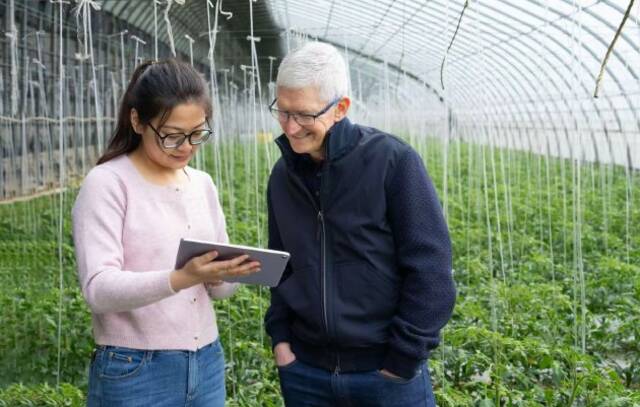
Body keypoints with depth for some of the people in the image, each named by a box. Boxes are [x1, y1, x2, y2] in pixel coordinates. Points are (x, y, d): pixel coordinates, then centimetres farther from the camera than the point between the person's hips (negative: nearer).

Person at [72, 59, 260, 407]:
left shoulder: (202, 184, 6)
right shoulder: (106, 184, -10)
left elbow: (218, 289, 8)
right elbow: (99, 289, -20)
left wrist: (224, 275, -15)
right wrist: (181, 278, -34)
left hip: (207, 364, 5)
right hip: (135, 373, -5)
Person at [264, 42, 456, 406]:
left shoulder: (392, 160, -13)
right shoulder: (284, 174, 3)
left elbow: (431, 272, -13)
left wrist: (402, 361, -12)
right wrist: (280, 336, 5)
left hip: (386, 371, -4)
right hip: (304, 370, 5)